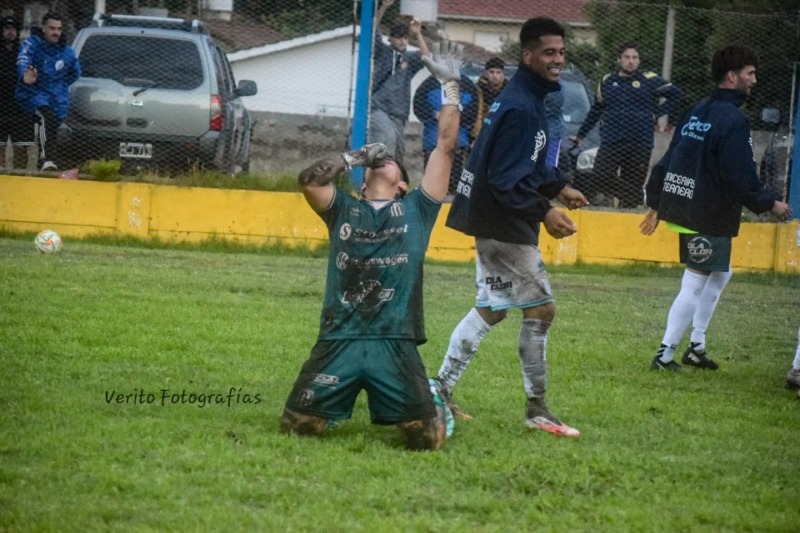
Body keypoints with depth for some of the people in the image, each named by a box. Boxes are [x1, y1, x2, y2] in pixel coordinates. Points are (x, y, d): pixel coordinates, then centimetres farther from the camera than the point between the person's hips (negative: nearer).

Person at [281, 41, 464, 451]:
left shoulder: (416, 211, 13)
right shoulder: (344, 210, 15)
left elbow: (446, 147, 9)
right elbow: (309, 180, -4)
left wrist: (450, 87, 9)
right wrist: (354, 157, 6)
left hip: (396, 343, -1)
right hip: (339, 340, 1)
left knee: (427, 438, -10)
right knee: (297, 426, -9)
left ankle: (434, 403, 28)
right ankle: (343, 403, 24)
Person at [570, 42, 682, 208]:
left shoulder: (649, 81, 1)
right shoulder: (608, 81, 10)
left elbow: (676, 95, 8)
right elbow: (596, 111, 21)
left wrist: (656, 113, 2)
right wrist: (580, 135, 25)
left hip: (640, 144, -1)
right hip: (611, 142, 1)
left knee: (633, 185, 2)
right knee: (599, 178, -18)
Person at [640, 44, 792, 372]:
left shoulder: (697, 112, 11)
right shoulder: (733, 120, -17)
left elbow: (668, 160, 15)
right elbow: (741, 178, -21)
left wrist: (656, 203, 22)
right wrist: (770, 204, -8)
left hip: (683, 208, 9)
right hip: (711, 217, -9)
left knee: (719, 274, 22)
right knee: (695, 285, -2)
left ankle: (696, 346, 25)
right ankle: (665, 355, 1)